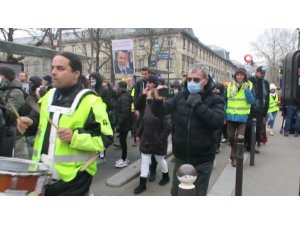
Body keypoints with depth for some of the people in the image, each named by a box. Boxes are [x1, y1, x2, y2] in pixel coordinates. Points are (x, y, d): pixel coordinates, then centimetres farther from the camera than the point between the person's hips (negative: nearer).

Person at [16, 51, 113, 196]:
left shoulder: (91, 102, -15)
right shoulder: (48, 96, 7)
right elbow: (39, 123, 19)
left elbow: (106, 138, -15)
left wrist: (75, 137, -27)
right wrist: (29, 124, -4)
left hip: (73, 178, -7)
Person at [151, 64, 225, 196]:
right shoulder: (180, 97, 0)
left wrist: (198, 104, -26)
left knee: (199, 194, 17)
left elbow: (218, 122, -23)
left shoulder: (214, 100, -8)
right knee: (176, 193, 19)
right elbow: (159, 112, -1)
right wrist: (157, 100, -22)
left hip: (202, 160, -2)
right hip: (180, 157, 3)